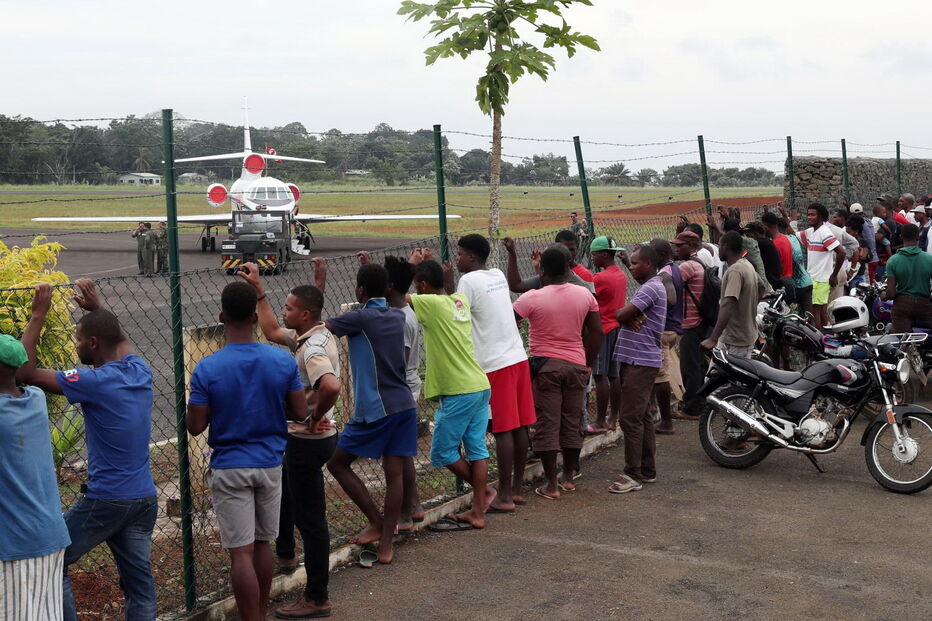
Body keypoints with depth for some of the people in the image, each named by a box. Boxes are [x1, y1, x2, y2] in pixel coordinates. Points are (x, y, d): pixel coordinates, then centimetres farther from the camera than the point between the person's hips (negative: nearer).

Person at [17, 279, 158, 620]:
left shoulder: (94, 382, -17)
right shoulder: (140, 372, 3)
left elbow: (25, 372, -15)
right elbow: (123, 340, 28)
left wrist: (38, 315, -10)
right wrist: (97, 307, 27)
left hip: (105, 500, -7)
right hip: (145, 499, 7)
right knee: (139, 580, 11)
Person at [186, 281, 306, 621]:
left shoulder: (207, 369, -15)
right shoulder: (283, 361, -9)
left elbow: (195, 426, -11)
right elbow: (300, 412, -3)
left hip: (229, 468, -3)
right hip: (270, 465, 3)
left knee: (241, 553, 1)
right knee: (263, 544, 18)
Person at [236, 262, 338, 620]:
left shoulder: (314, 348, -26)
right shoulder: (308, 337, 6)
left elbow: (331, 387, -45)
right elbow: (272, 331, 23)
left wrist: (315, 417, -27)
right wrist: (258, 290, 19)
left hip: (308, 441, -11)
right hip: (300, 438, 11)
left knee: (309, 517, -2)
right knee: (282, 491, 32)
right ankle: (285, 554, 52)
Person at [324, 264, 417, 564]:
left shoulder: (361, 318, -11)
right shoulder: (398, 316, 9)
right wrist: (372, 273, 34)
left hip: (374, 410, -7)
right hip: (404, 405, 7)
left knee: (337, 463, 8)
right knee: (394, 473, 6)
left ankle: (376, 523, 8)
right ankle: (386, 545, 8)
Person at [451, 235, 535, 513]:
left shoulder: (468, 281, -10)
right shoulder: (498, 276, 14)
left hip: (495, 364, -8)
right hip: (518, 356, 8)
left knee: (503, 430, -5)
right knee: (520, 427, 10)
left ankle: (504, 496, 0)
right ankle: (517, 489, 19)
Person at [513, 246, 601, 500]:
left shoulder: (533, 298, -13)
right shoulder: (584, 295, 0)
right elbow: (596, 332, 4)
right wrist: (589, 363, 13)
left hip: (545, 365, -4)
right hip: (576, 365, 4)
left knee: (546, 424, 2)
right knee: (572, 422, 14)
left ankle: (551, 484, 4)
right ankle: (568, 477, 24)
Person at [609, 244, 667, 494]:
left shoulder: (651, 288, -15)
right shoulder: (651, 287, 19)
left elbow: (620, 315, -20)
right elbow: (624, 316, 11)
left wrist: (626, 315, 1)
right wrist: (632, 317, -10)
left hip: (641, 362, -11)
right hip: (639, 360, 11)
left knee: (631, 418, -10)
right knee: (643, 416, 14)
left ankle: (633, 475, -7)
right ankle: (647, 470, 21)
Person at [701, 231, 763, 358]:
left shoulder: (735, 271, -22)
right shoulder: (747, 265, 10)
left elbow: (728, 306, -33)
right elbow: (761, 287, 29)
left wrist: (713, 339, -37)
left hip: (735, 342, -10)